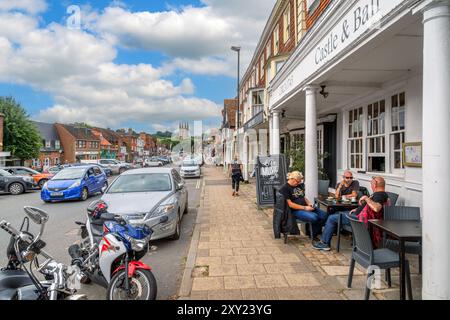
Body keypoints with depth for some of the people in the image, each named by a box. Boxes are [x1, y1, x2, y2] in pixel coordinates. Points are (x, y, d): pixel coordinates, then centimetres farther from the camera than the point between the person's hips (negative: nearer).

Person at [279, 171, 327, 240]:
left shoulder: (300, 185, 16)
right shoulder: (285, 188, -9)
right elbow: (290, 204, -15)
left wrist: (309, 204, 5)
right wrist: (304, 208, -16)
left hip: (306, 208, 8)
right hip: (296, 210, -8)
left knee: (324, 215, -14)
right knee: (314, 217, -30)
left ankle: (315, 234, 3)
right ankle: (313, 235, -3)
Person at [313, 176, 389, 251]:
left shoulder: (379, 195, -24)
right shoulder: (381, 194, 9)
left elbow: (376, 208, -45)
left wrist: (366, 198, -31)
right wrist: (357, 209, 17)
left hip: (360, 218, -11)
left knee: (332, 218, -2)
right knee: (338, 214, 23)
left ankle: (324, 243, 9)